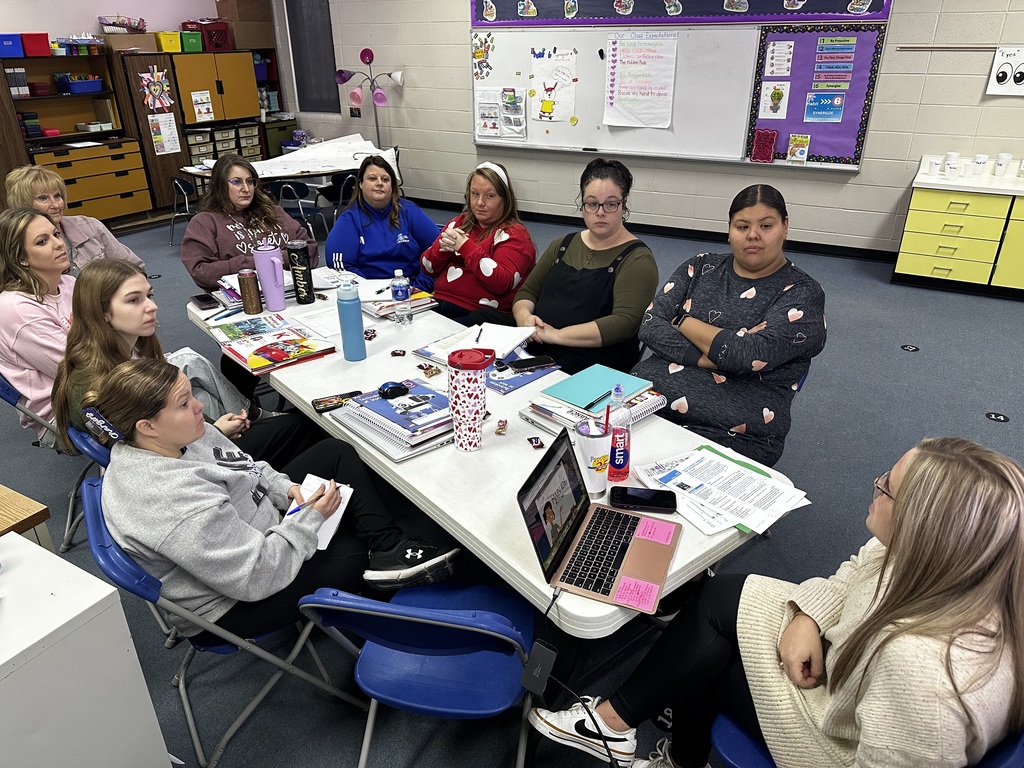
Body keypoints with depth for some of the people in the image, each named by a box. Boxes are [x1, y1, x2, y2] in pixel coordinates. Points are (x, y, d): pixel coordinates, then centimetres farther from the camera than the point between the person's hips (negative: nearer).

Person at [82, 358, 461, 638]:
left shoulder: (171, 440, -10)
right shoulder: (171, 502, -38)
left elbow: (242, 467, 9)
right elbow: (255, 578, -33)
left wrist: (285, 489, -7)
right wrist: (309, 518, -23)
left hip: (254, 528, 9)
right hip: (232, 606, -9)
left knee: (337, 453, 1)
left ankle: (391, 545, -5)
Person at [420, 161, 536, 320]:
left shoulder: (514, 234, -1)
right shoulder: (459, 223, 17)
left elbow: (502, 283, -17)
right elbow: (428, 269, 14)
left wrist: (465, 246, -18)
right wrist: (442, 248, -7)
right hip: (439, 302, 5)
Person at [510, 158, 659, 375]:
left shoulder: (637, 259, -1)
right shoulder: (563, 245, 19)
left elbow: (624, 323, -14)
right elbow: (527, 291, 20)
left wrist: (558, 335, -19)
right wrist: (524, 317, -4)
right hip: (534, 349, 7)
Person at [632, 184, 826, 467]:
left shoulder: (802, 293, 1)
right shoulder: (701, 268, 13)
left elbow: (751, 355, -15)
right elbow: (650, 325, 2)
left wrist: (684, 322, -2)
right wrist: (705, 360, -12)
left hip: (730, 433, -4)